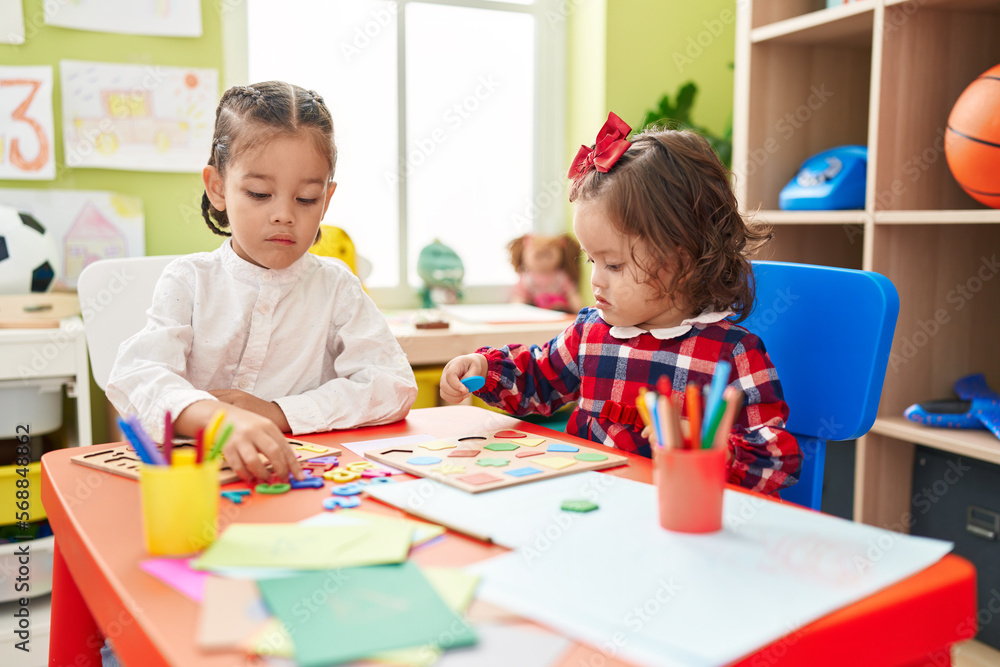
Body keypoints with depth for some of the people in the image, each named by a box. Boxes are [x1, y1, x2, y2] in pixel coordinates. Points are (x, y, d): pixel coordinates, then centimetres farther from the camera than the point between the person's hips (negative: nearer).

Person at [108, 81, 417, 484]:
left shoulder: (334, 287, 3)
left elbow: (394, 386, -6)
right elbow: (139, 375, -14)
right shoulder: (188, 282, 1)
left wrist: (279, 413, -16)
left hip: (306, 473, 0)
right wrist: (219, 419, -35)